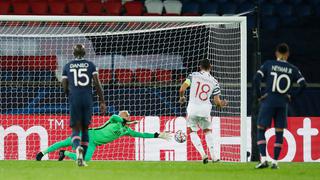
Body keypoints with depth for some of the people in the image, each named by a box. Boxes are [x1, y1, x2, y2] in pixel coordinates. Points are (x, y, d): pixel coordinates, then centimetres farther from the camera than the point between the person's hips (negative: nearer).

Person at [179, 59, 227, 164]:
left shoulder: (193, 75, 0)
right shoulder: (214, 82, 3)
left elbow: (182, 88, -7)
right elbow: (217, 102, 2)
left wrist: (182, 97, 13)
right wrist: (222, 104, 24)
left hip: (192, 108, -2)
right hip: (205, 109, 2)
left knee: (192, 132, 12)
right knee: (207, 131, 22)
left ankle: (203, 154, -5)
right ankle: (213, 156, 15)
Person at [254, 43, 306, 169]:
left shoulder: (268, 64, 0)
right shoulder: (292, 69, 3)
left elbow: (257, 79, -10)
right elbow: (303, 84, -4)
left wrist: (259, 95, -1)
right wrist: (292, 96, 6)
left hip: (268, 101, -2)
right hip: (283, 103, 2)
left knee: (261, 130, 5)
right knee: (279, 133, 9)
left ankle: (263, 159, -7)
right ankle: (275, 162, 7)